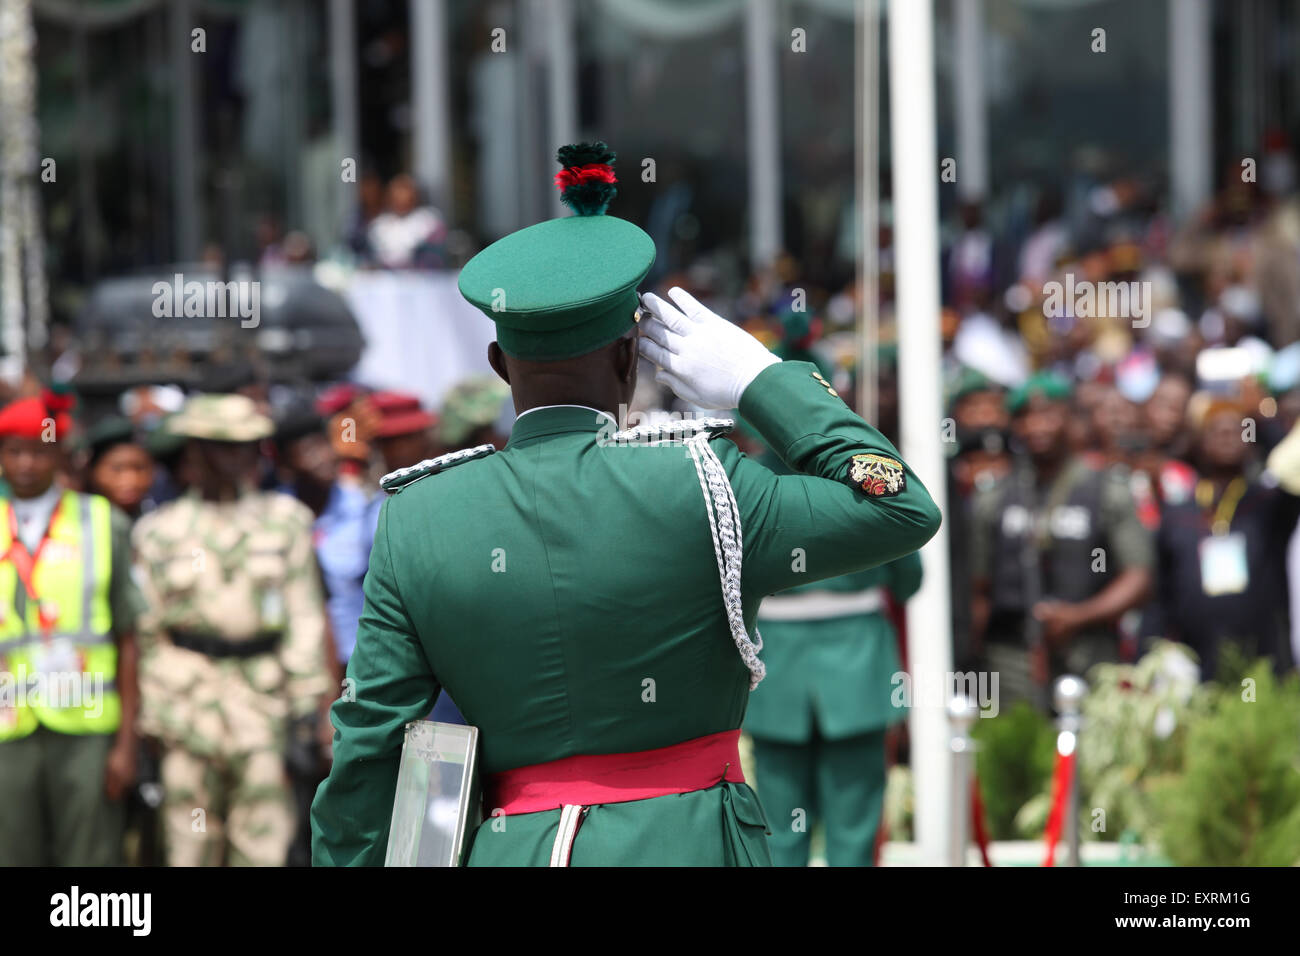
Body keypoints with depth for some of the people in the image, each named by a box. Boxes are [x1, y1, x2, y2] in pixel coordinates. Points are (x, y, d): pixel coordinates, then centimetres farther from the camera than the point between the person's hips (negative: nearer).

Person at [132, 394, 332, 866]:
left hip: (264, 683, 0)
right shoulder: (161, 529, 8)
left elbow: (305, 615, 7)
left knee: (263, 841, -4)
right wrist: (149, 714, 7)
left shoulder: (286, 520, 8)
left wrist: (307, 695, 2)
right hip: (187, 685, 0)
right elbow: (146, 623, 10)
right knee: (191, 833, 0)